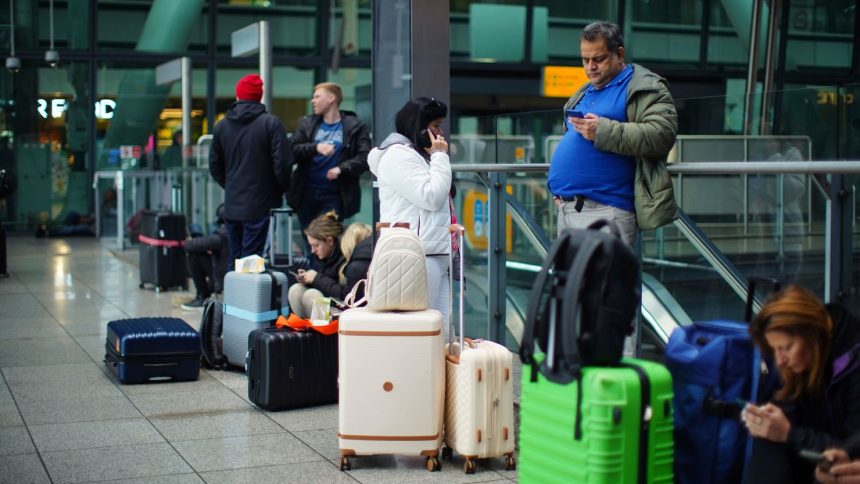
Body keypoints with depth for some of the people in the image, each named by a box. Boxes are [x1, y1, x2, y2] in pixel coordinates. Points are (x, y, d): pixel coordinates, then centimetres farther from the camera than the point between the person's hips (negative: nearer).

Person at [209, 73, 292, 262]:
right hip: (259, 204, -5)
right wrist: (282, 189, 6)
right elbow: (282, 162, -12)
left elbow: (215, 166, 13)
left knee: (234, 259, 14)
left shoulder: (222, 126, 7)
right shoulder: (271, 124, -8)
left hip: (231, 205, 5)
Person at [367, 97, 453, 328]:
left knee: (440, 326, 5)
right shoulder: (398, 155, -8)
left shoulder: (419, 155, 25)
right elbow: (431, 197, -15)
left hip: (434, 256, 10)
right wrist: (440, 156, -6)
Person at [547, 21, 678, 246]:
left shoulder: (645, 88, 0)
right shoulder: (582, 94, 24)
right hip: (567, 210, 8)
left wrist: (603, 131, -20)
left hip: (605, 211, -8)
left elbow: (662, 135, -16)